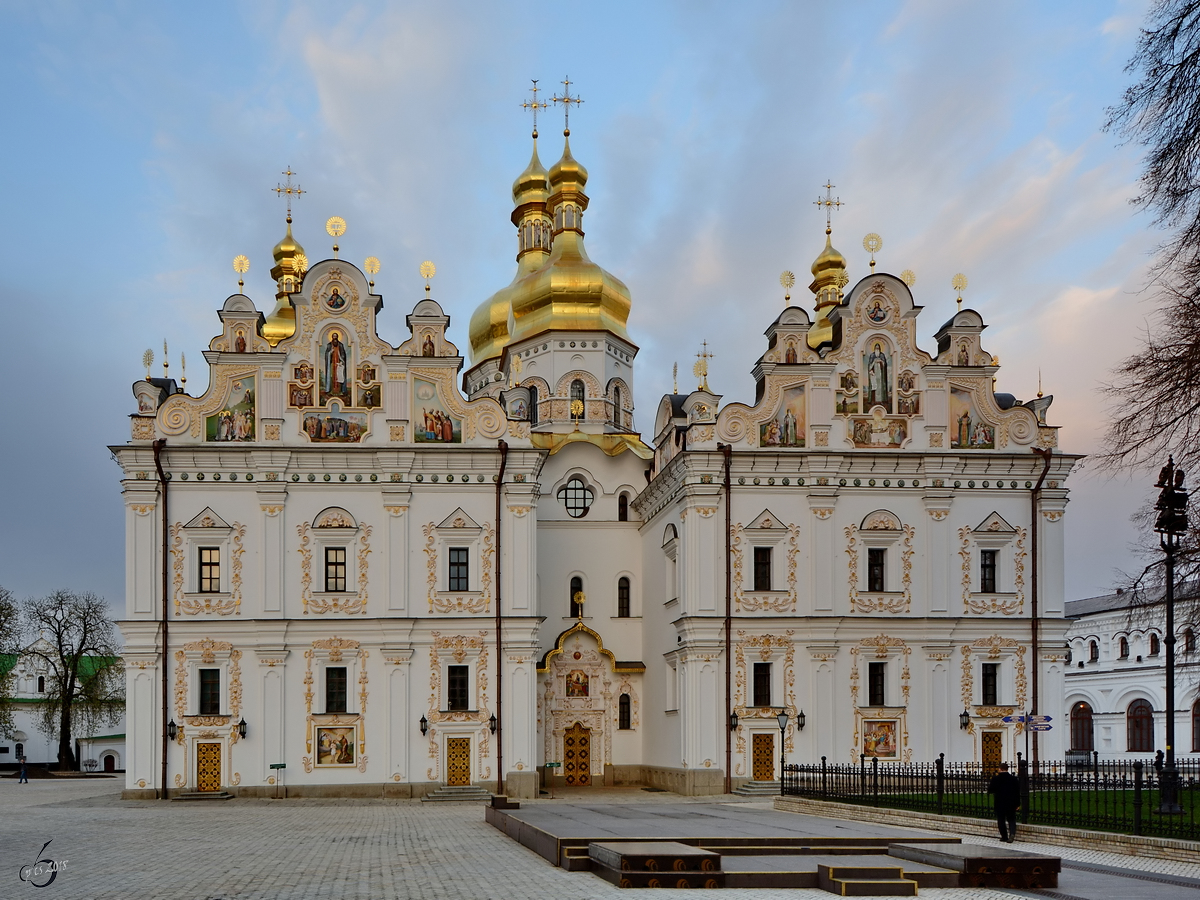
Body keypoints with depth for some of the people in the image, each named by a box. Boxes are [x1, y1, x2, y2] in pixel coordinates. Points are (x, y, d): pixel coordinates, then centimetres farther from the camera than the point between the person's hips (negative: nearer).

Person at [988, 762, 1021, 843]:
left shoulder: (996, 778, -8)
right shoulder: (1013, 778, 0)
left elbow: (990, 790, -5)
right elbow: (1018, 791, 3)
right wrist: (1018, 804, 10)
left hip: (999, 803, -2)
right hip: (1011, 803, 2)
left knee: (1001, 820, 9)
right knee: (1011, 819, 9)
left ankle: (1004, 837, 9)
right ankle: (1012, 833, -15)